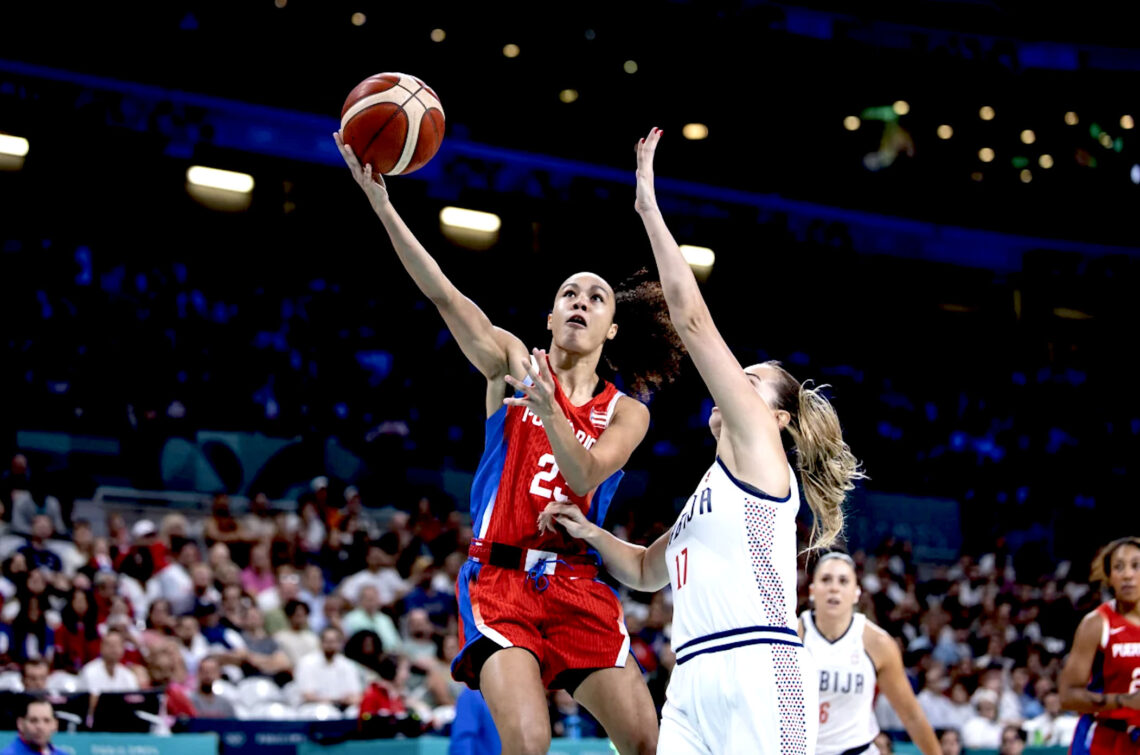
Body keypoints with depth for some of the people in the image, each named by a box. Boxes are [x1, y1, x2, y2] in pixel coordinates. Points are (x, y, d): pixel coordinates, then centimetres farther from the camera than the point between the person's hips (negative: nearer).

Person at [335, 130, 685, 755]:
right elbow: (441, 293, -6)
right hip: (500, 580, -3)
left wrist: (547, 407, -28)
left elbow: (585, 475, -10)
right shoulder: (513, 364, 7)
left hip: (577, 589, 3)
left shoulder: (626, 412, 9)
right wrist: (380, 201, -17)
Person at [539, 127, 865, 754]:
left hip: (758, 680, -8)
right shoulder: (712, 489, 27)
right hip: (693, 686, 8)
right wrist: (590, 533, 22)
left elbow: (693, 321, 0)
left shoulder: (759, 445, 6)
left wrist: (650, 209, 3)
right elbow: (647, 570, 41)